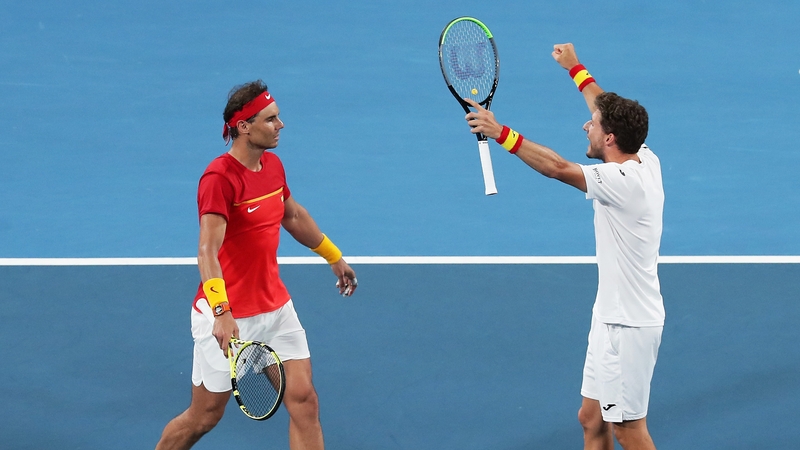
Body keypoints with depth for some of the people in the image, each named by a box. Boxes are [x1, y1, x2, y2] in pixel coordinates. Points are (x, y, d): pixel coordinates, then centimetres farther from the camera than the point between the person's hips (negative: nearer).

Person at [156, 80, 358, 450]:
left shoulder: (272, 165, 3)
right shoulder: (220, 178, -23)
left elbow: (294, 215, 24)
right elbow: (208, 251, -34)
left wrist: (334, 257, 35)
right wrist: (221, 312, -47)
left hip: (275, 306, 7)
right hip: (227, 319, -7)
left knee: (304, 401, -2)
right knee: (204, 416, 7)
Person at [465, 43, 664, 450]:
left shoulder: (624, 181, -23)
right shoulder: (646, 161, 3)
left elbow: (558, 168, -30)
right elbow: (610, 110, 20)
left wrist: (501, 133, -24)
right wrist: (575, 68, 32)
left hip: (628, 326, -10)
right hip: (612, 320, 10)